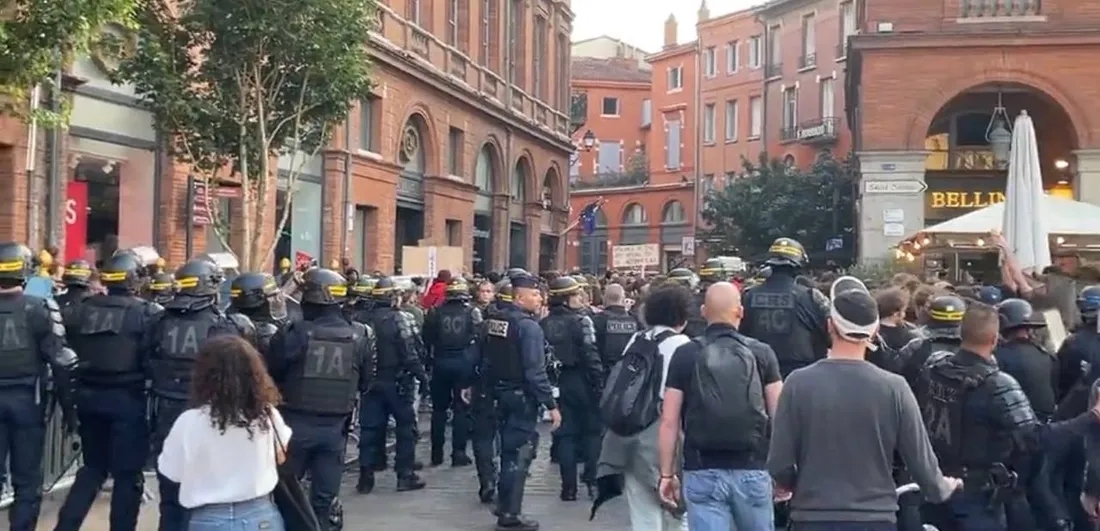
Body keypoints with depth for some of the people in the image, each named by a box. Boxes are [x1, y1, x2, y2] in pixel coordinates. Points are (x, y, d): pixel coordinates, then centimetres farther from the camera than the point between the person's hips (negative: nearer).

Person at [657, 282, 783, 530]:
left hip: (703, 472, -1)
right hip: (752, 470, 1)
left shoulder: (685, 355, -1)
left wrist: (667, 474, 6)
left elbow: (669, 421, -2)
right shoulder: (761, 353, 1)